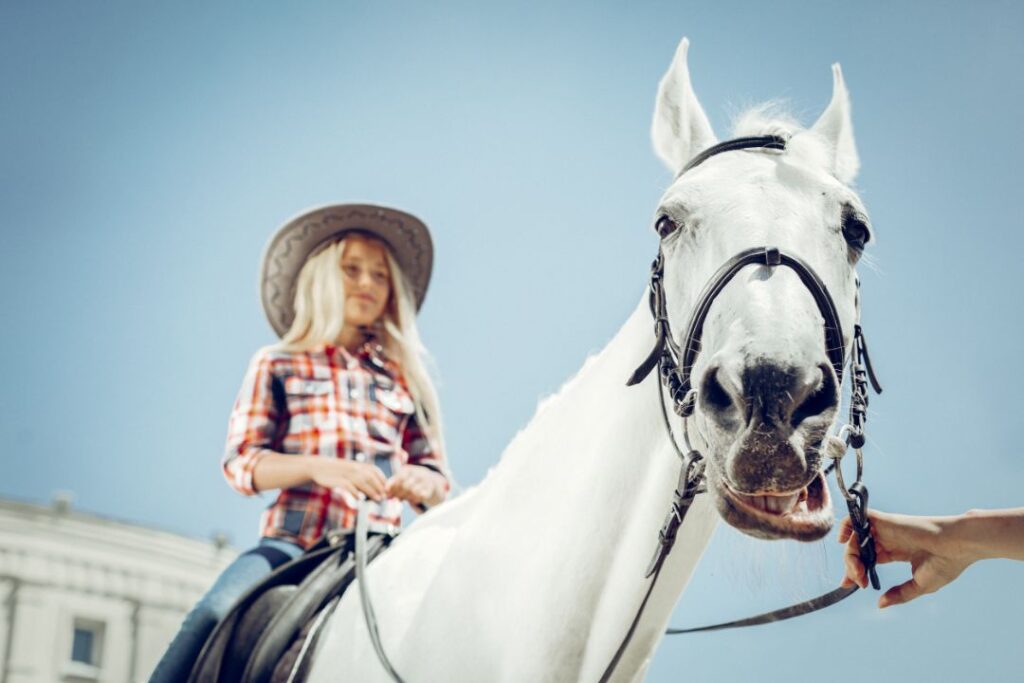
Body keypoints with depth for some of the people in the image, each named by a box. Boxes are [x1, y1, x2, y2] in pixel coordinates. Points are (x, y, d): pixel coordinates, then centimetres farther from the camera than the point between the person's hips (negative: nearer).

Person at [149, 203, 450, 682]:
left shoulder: (405, 380, 18)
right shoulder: (277, 366, 12)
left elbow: (437, 477, 19)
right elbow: (239, 463, 3)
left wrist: (421, 481, -8)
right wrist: (316, 467, -16)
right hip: (291, 542, -2)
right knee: (215, 615, -31)